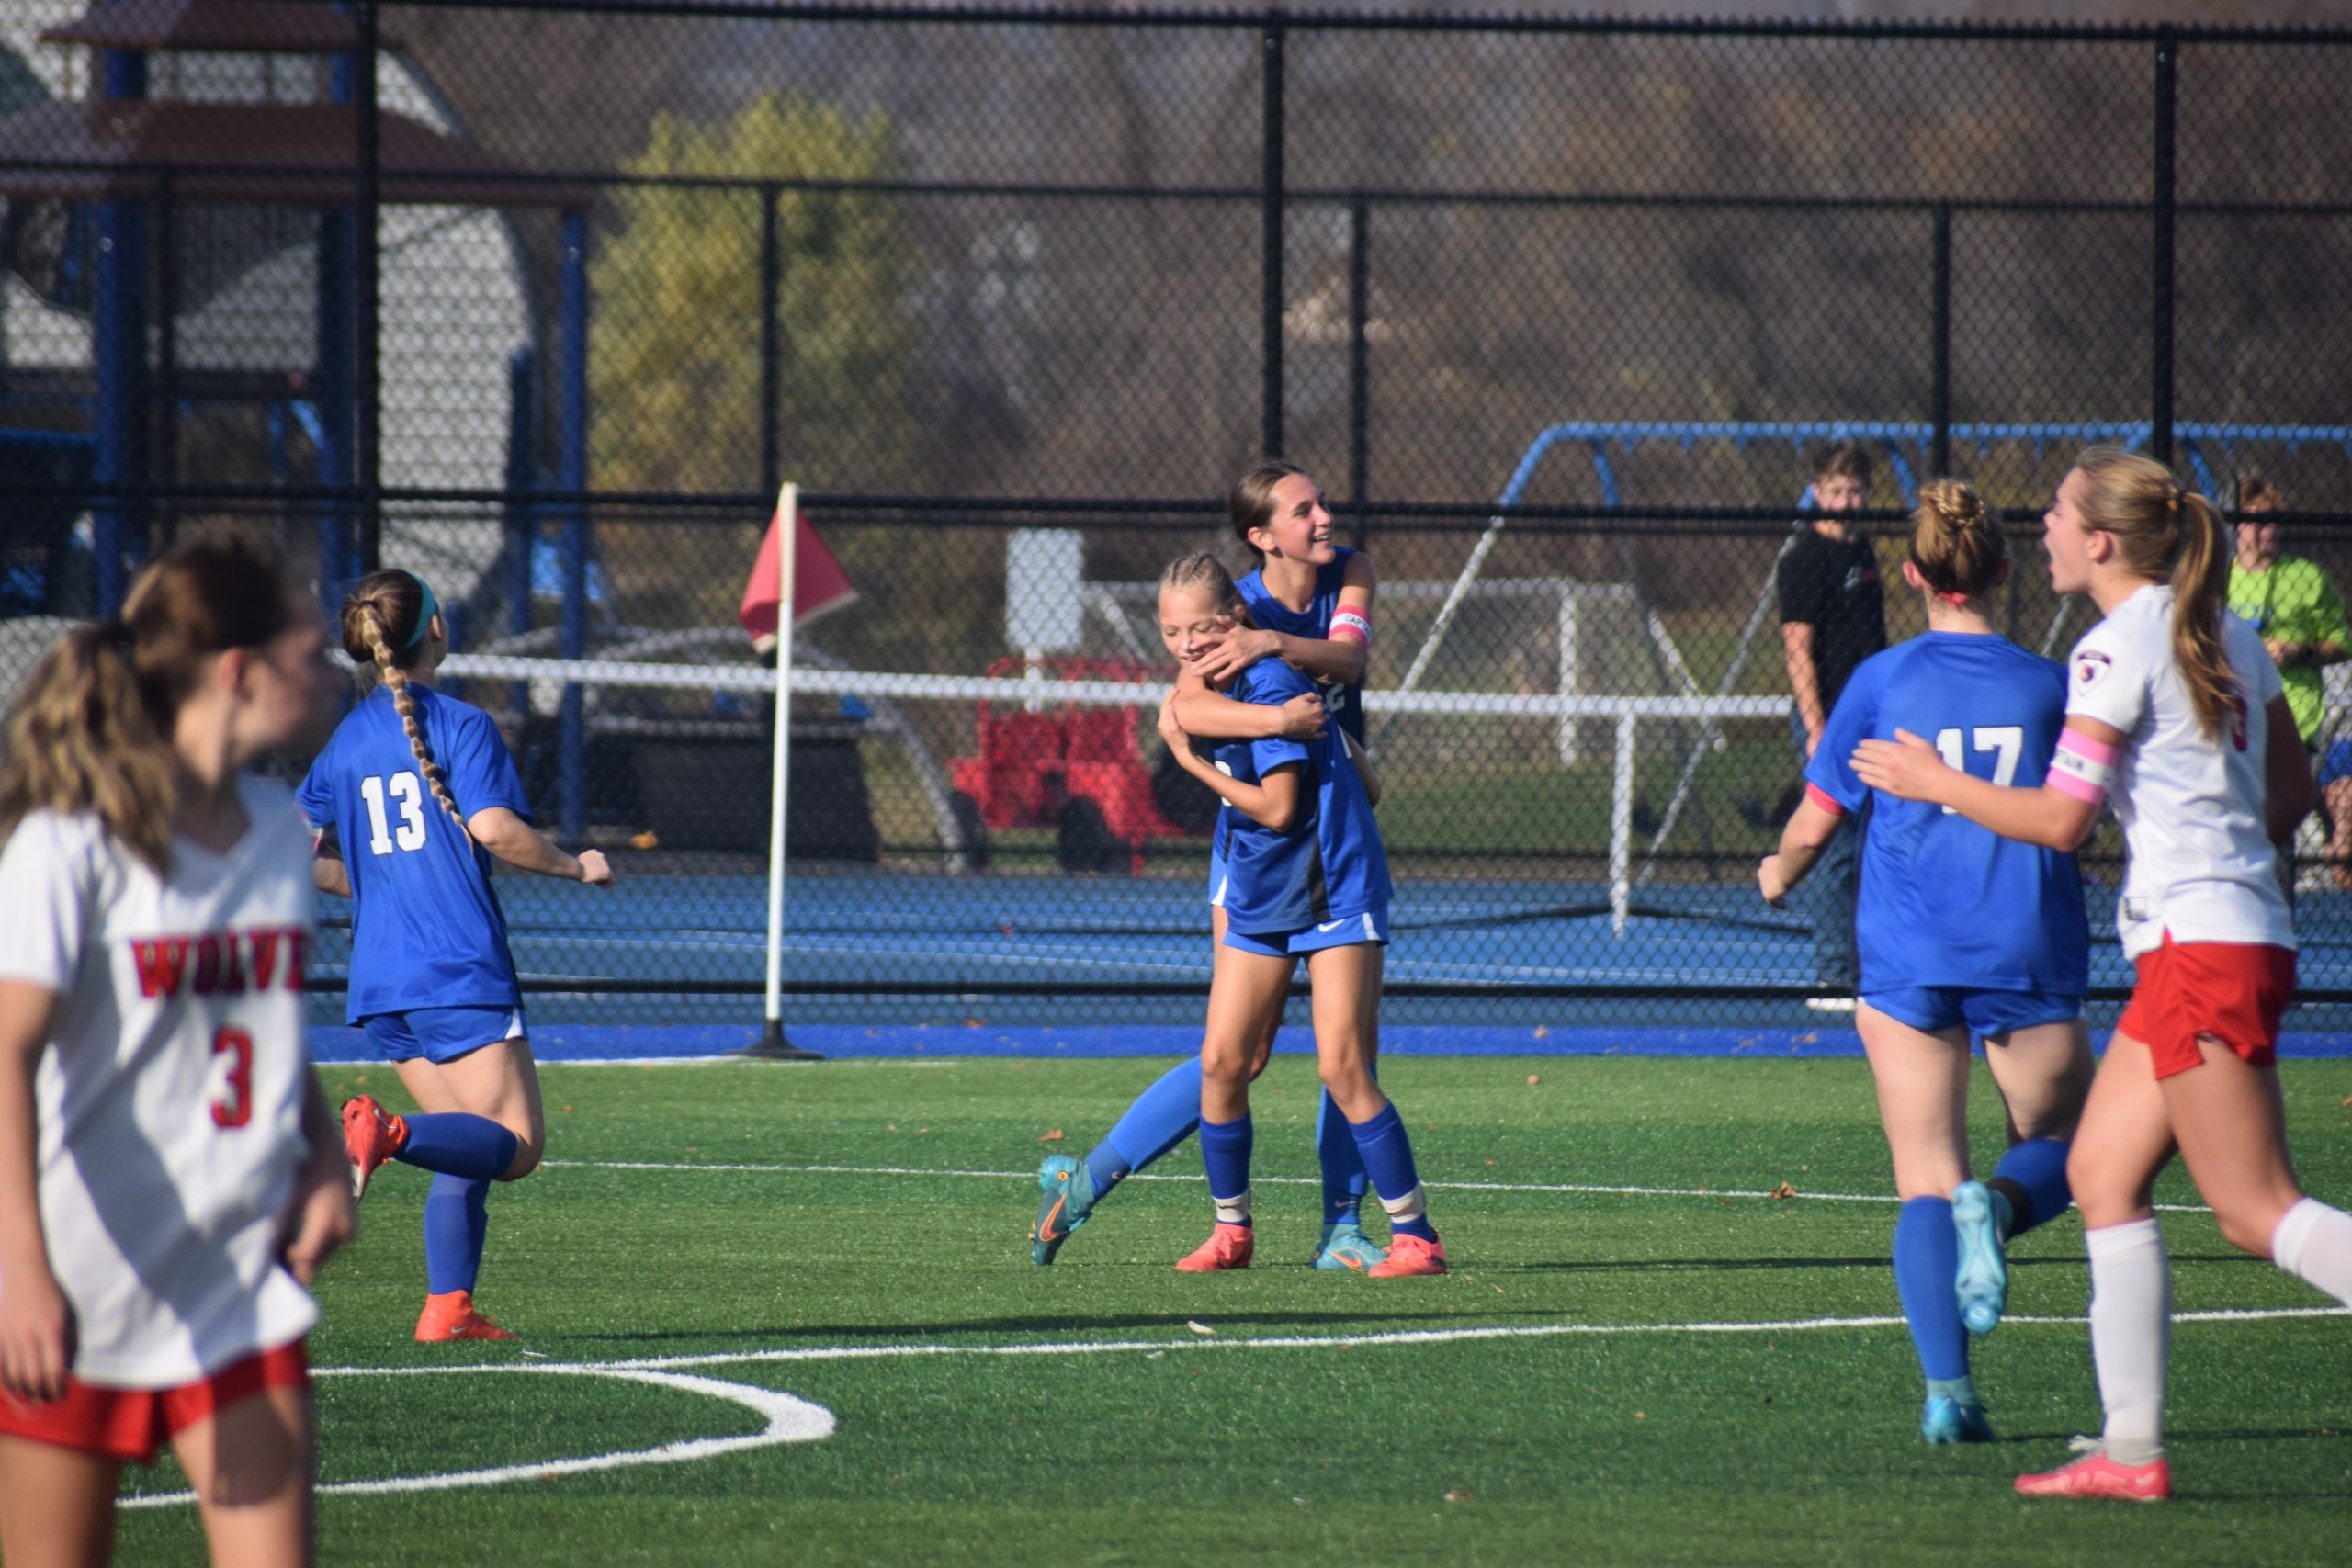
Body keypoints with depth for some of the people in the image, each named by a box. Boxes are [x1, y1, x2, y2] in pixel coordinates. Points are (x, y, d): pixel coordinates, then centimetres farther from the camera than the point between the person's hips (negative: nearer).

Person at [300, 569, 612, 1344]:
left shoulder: (346, 740, 12)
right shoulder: (460, 725, -5)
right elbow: (493, 828, -18)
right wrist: (575, 866, -2)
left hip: (381, 979, 7)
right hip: (461, 970, -7)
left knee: (467, 1149, 14)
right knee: (516, 1142, -6)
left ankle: (448, 1306, 2)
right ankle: (390, 1133, -32)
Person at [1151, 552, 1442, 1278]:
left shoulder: (1270, 687, -20)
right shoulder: (1210, 687, 6)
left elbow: (1277, 808, -22)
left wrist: (1190, 760, -15)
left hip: (1335, 897, -8)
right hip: (1258, 903, 8)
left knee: (1342, 1069, -13)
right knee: (1220, 1062, 1)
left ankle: (1416, 1236, -6)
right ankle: (1231, 1230, 14)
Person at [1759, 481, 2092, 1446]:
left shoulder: (1883, 682, 0)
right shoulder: (2049, 687, 2)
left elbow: (1812, 828, 4)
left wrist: (1777, 877, 25)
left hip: (1909, 958, 0)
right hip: (2030, 952, 0)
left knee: (1926, 1183, 3)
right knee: (2060, 1144, 17)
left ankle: (1946, 1387, -15)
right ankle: (1997, 1208, -19)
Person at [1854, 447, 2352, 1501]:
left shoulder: (2118, 650, -11)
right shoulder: (2226, 638, 15)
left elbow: (2061, 818, -15)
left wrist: (1936, 783, -3)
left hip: (2200, 944, -9)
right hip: (2243, 932, 9)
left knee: (2257, 1213, -10)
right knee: (2101, 1172, 10)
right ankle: (2131, 1450, 7)